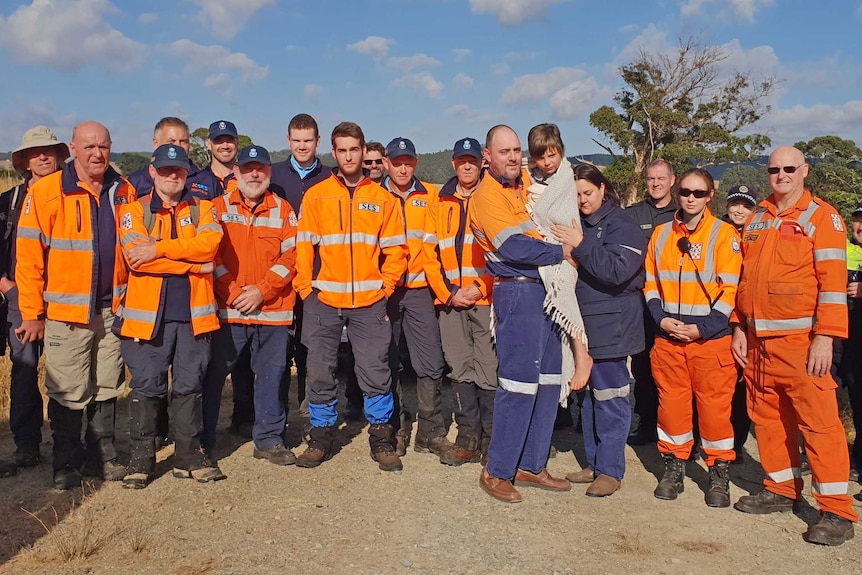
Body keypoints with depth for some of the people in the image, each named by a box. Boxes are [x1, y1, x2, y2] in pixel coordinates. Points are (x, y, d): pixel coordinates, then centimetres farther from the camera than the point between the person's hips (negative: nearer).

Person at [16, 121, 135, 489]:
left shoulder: (124, 192, 7)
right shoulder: (46, 191, -5)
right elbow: (28, 255, -5)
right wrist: (32, 312, -5)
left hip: (113, 310, 4)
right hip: (66, 312, -3)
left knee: (107, 389, 12)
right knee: (67, 393, 2)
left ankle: (102, 455, 27)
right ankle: (67, 463, 19)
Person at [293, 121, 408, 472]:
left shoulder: (382, 198, 8)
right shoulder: (316, 196, 7)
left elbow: (396, 249, 7)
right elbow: (303, 246, 4)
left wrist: (385, 286, -1)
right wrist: (307, 288, -2)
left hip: (369, 302, 0)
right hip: (324, 300, 1)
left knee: (375, 371, 0)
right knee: (320, 372, 5)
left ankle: (382, 439, 15)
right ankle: (320, 437, 20)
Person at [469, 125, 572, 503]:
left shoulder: (525, 183, 14)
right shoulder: (487, 195, -9)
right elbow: (514, 247, -19)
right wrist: (561, 252, -9)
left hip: (545, 290, 8)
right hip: (518, 292, -8)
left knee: (548, 380, 10)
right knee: (519, 383, -8)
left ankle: (532, 465, 21)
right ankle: (497, 472, 5)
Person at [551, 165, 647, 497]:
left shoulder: (623, 226, -7)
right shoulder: (578, 225, 13)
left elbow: (617, 270, -21)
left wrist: (580, 246, -24)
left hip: (610, 326, -7)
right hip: (583, 323, 7)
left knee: (609, 397, -2)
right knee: (590, 394, 14)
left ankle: (610, 470, 9)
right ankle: (594, 463, 26)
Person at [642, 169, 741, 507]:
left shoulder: (724, 234, -2)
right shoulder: (661, 234, 9)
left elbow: (729, 290, -6)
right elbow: (651, 282, 11)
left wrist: (702, 328, -14)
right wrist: (661, 318, -5)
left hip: (711, 336, -3)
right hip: (668, 336, 3)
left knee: (714, 404, 1)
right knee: (671, 401, 8)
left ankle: (719, 473, 16)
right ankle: (674, 467, 22)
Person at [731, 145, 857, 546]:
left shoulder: (821, 217, -2)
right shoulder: (756, 221, 15)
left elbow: (833, 281, -9)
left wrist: (825, 338, -16)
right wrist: (739, 328, 12)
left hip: (800, 339, -6)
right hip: (757, 340, 6)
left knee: (817, 420, -6)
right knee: (767, 416, 11)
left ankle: (837, 511, 2)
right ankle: (781, 490, 26)